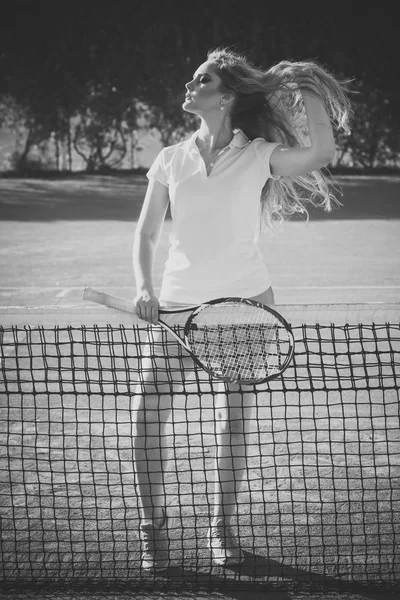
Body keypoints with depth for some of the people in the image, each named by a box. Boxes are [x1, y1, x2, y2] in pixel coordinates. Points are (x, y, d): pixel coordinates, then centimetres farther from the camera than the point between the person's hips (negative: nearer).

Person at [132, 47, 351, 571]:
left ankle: (223, 527, 20)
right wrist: (144, 287, -7)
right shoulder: (170, 160, 5)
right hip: (178, 307, 2)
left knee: (234, 420, 5)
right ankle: (153, 526, 5)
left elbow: (321, 152, -18)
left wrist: (307, 90, -12)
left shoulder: (259, 156, -2)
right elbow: (146, 234, 8)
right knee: (148, 413, -9)